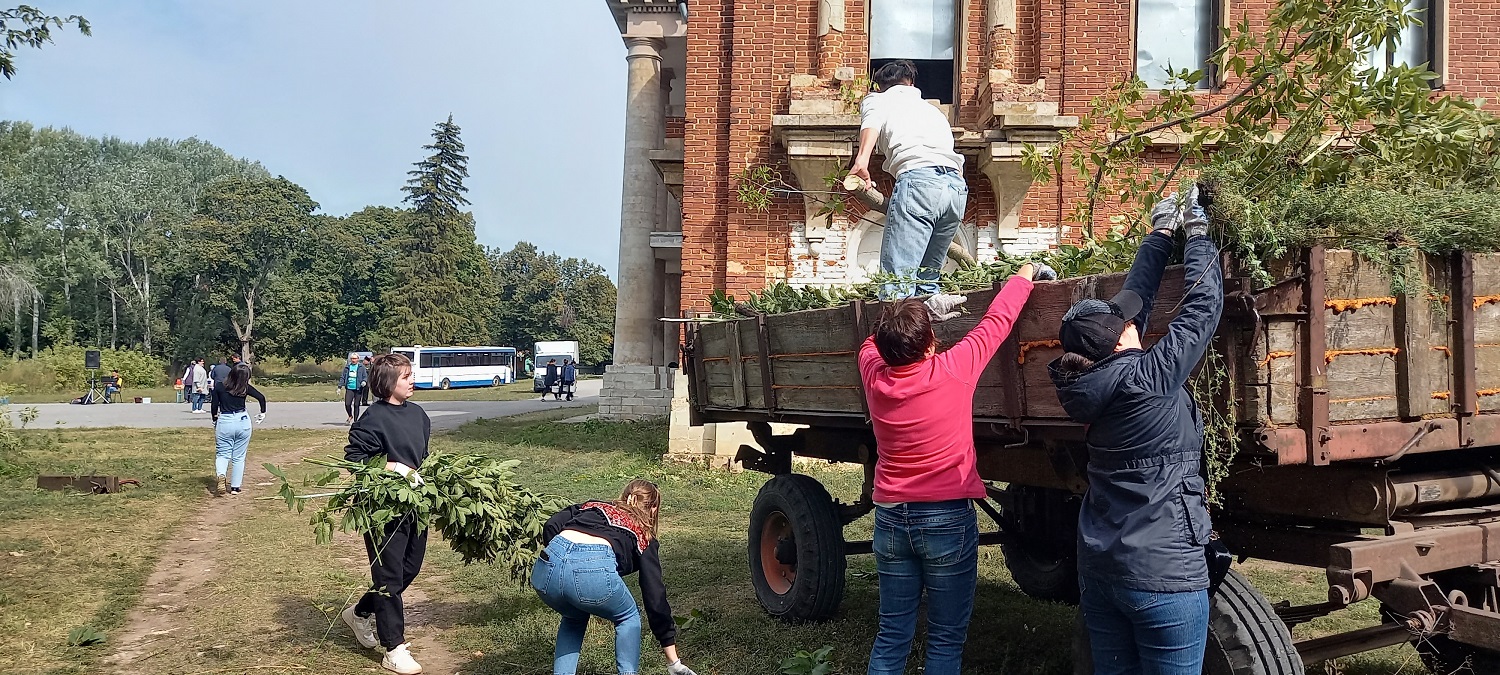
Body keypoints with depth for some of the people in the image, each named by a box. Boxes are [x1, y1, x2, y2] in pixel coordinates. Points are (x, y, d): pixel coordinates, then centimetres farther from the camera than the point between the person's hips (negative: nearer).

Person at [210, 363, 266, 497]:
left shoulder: (219, 387, -4)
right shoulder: (245, 388, -6)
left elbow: (214, 406, -1)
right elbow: (261, 397, -11)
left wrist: (215, 420, 16)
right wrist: (262, 413, 5)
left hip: (224, 422, 0)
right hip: (243, 422, 0)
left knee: (223, 454, 10)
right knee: (239, 456, 11)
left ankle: (221, 475, -20)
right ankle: (235, 487, 13)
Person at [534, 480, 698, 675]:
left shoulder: (591, 506, 35)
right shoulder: (644, 537, 27)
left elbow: (550, 526, 15)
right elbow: (655, 598, 24)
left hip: (546, 569, 4)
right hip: (594, 572, -4)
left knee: (574, 618, 36)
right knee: (628, 618, 28)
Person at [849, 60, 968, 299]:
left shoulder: (877, 100, 22)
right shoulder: (933, 109, 40)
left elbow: (872, 123, -2)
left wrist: (862, 160, -19)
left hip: (919, 179, -6)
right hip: (957, 187, 6)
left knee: (897, 282, -14)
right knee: (927, 280, 14)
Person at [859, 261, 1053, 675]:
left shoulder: (874, 376, -6)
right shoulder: (952, 370, -17)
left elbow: (874, 342, 19)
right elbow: (997, 321, -2)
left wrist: (924, 311, 16)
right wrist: (1026, 274, 14)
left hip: (891, 518, 4)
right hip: (947, 520, -4)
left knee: (891, 635, 11)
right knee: (946, 640, 6)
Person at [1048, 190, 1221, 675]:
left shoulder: (1087, 380, 1)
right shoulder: (1147, 378, -18)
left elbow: (1133, 299, 12)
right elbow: (1204, 305, -8)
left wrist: (1162, 233, 20)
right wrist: (1197, 234, 7)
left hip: (1097, 565, 7)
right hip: (1162, 572, -7)